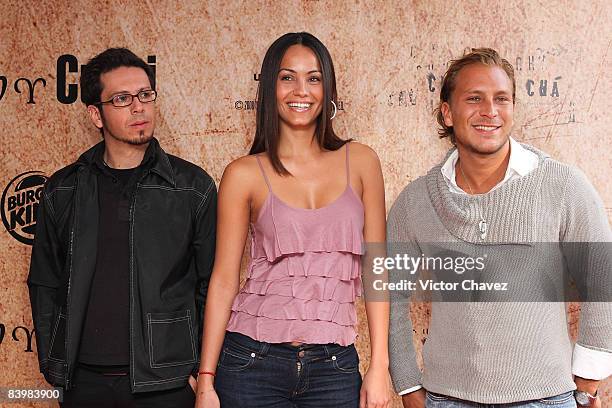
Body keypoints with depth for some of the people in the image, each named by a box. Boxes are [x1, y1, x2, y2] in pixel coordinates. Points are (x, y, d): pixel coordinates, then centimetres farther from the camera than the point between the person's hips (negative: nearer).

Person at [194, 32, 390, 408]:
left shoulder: (360, 161, 2)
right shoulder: (244, 175, -2)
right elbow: (224, 278, 0)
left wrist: (379, 366, -1)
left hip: (334, 367, 1)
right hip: (252, 362, -1)